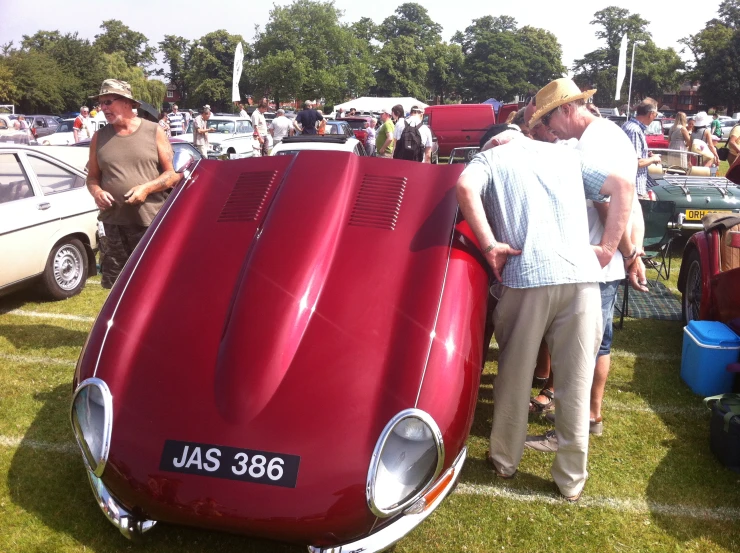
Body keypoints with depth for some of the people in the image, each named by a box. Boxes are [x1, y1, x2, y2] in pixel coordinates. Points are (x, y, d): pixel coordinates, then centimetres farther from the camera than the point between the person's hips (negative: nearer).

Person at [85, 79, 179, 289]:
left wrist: (147, 188, -15)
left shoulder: (154, 132, 1)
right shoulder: (99, 137, 11)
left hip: (151, 222, -3)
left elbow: (173, 174, 1)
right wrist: (96, 192, -6)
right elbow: (92, 177, 17)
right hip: (113, 224, 4)